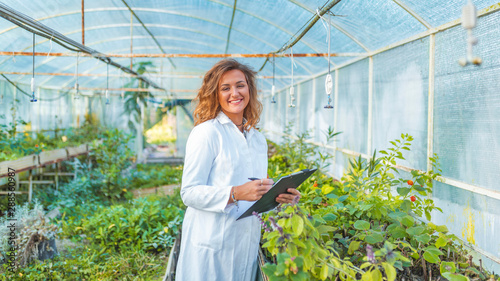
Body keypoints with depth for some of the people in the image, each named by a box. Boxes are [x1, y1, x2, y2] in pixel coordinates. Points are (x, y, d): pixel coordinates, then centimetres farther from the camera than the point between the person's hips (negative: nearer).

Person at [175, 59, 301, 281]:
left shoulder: (258, 139, 11)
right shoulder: (206, 132, -9)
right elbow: (189, 192, -14)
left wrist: (278, 196, -3)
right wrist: (235, 193, -26)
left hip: (246, 243, 6)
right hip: (211, 244, -6)